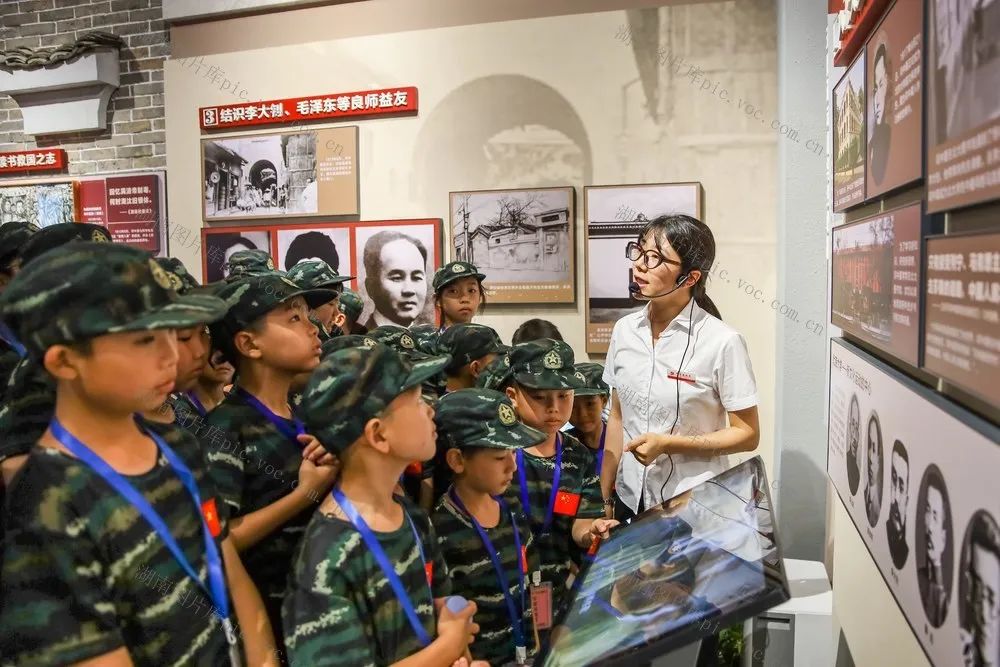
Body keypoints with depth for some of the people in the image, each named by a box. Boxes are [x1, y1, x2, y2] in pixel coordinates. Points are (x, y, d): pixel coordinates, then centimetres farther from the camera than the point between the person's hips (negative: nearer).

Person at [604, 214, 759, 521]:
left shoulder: (722, 342, -17)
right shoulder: (624, 330, -2)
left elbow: (747, 434, -11)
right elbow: (618, 418, 6)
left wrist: (668, 444, -20)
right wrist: (602, 496, 6)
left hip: (694, 506, -4)